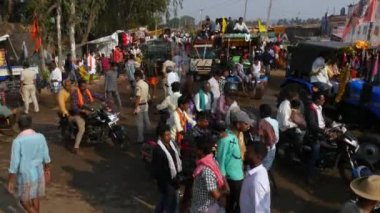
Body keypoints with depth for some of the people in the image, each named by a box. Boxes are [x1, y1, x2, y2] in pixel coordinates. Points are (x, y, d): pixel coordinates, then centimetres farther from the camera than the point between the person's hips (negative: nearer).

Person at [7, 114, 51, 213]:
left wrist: (10, 182, -7)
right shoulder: (41, 137, -8)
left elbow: (14, 164, -17)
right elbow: (46, 158, 1)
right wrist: (47, 171, 16)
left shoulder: (18, 141, -20)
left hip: (25, 176, -4)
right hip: (38, 173, 4)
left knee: (24, 200, 14)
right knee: (35, 198, 22)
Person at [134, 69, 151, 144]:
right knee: (146, 121, 15)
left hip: (140, 106, -8)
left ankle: (140, 139, 3)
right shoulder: (146, 84, 7)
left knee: (140, 123, -1)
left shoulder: (138, 85, -19)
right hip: (145, 105, 8)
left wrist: (135, 108, -20)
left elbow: (138, 97, -23)